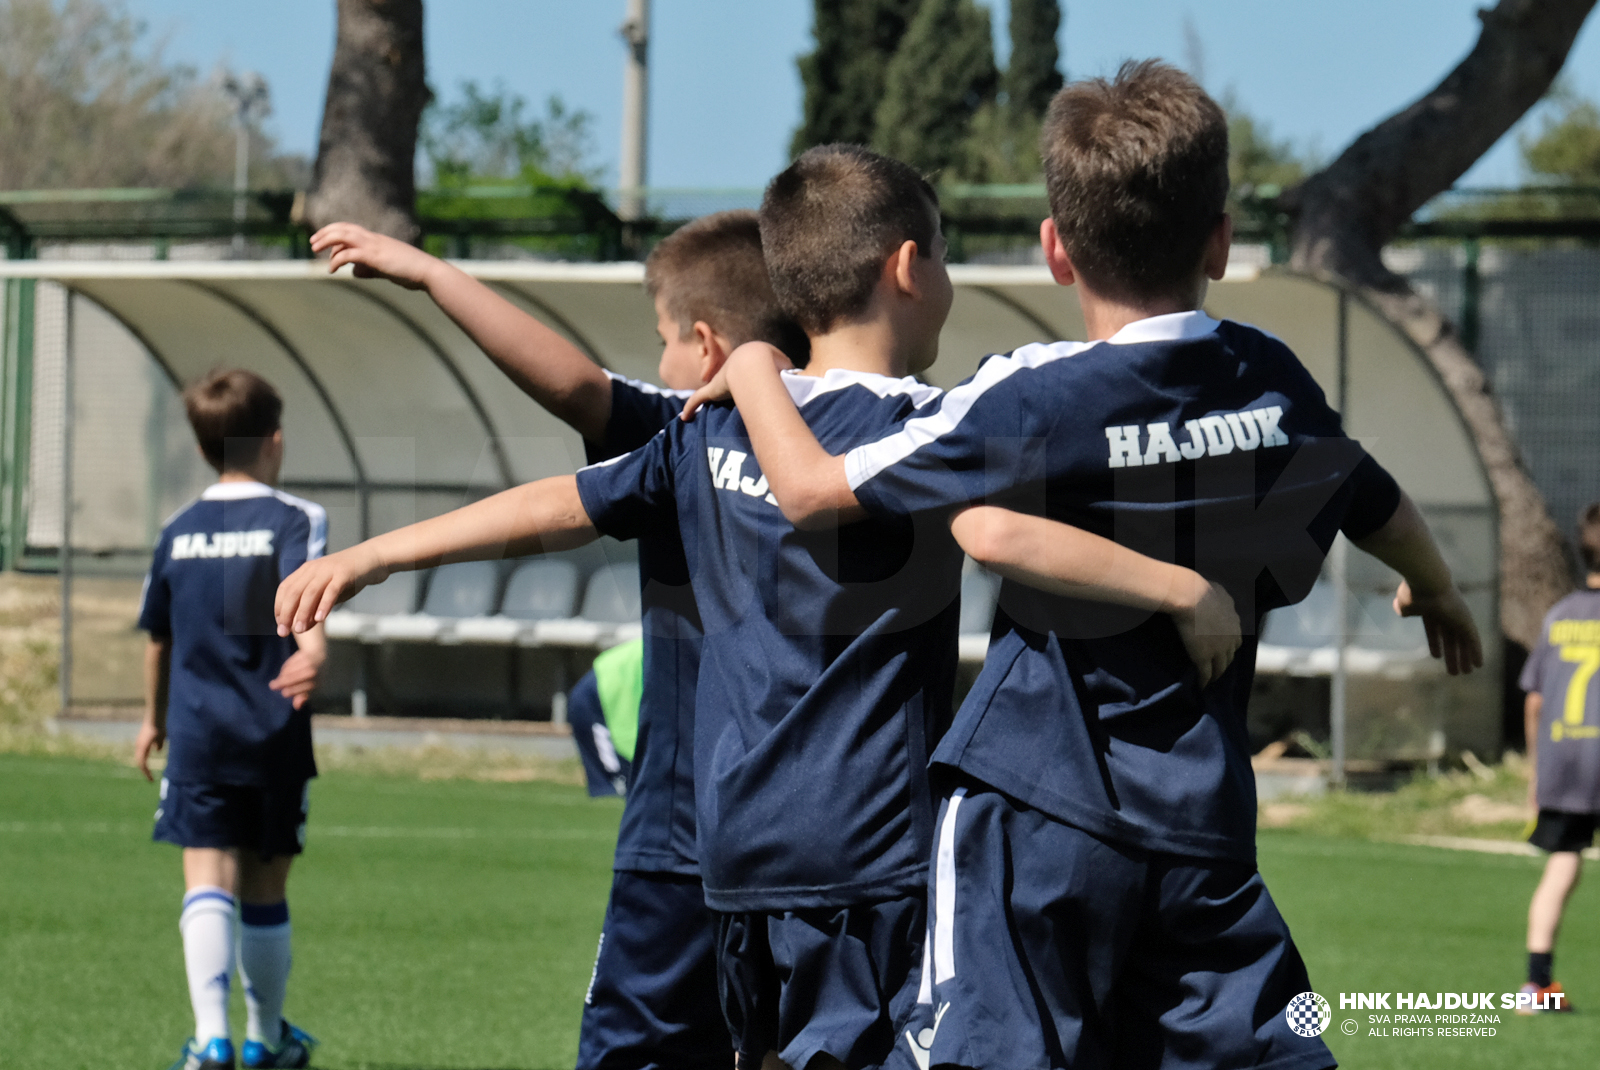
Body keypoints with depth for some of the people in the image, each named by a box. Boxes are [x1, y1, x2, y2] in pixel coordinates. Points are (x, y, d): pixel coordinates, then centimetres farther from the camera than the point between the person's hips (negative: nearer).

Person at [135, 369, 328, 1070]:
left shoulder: (178, 533, 11)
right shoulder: (295, 519, -2)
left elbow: (159, 638, 21)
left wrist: (155, 719, 35)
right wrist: (313, 649, -40)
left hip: (197, 731, 2)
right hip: (275, 732, -2)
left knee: (208, 878, -7)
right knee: (265, 886, 12)